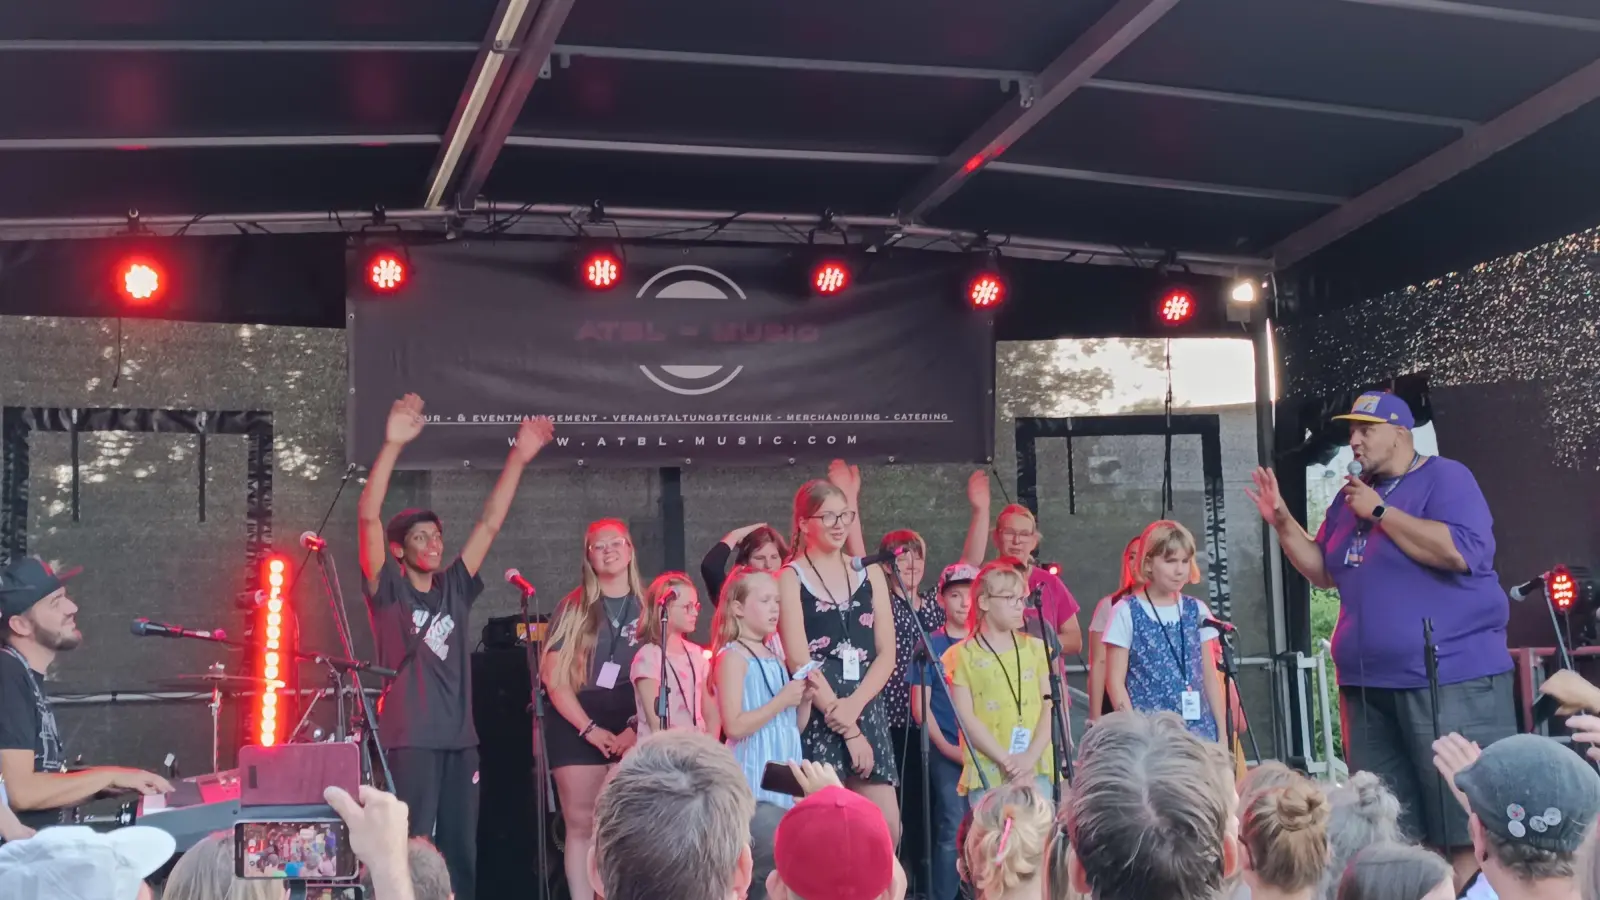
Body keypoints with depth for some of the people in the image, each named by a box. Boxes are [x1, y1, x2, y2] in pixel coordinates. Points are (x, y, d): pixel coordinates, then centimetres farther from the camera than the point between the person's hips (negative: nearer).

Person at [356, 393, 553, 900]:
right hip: (410, 739, -6)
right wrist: (392, 446, -23)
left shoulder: (453, 589, 13)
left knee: (460, 854, 8)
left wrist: (518, 459, 4)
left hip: (459, 738, 6)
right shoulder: (388, 591, 0)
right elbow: (368, 517, -13)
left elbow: (490, 523, 11)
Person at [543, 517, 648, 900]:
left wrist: (636, 728, -7)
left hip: (633, 731, 1)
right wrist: (589, 729, -9)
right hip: (578, 728, 0)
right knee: (581, 825, -3)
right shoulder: (573, 608, 6)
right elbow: (554, 677, 0)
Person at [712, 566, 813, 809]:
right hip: (755, 771, -7)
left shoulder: (776, 655, 14)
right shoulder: (733, 656, -9)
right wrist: (781, 701, -17)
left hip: (787, 768, 8)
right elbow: (733, 727, -18)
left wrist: (805, 698, 1)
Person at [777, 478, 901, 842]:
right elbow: (799, 661, -8)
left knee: (888, 826, -2)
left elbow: (887, 654, 7)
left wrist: (853, 706, -10)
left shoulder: (869, 574, 13)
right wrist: (848, 729, -11)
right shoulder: (791, 578, 0)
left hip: (865, 709, 4)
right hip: (815, 715, -4)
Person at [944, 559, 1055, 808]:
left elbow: (1050, 706, 7)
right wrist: (1005, 759, -12)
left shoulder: (1036, 649, 14)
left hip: (1037, 770, 3)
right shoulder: (963, 655, 4)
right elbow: (966, 718, -3)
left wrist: (1031, 755, -8)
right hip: (986, 773, -3)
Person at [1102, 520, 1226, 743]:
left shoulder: (1197, 611, 9)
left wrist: (1222, 731, 9)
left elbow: (1210, 676, 13)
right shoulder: (1126, 613, -3)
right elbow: (1115, 681, -3)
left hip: (1199, 731, 4)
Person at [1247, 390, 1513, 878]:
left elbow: (1460, 551, -23)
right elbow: (1324, 572, 21)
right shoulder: (1351, 496, 16)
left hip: (1451, 679, -8)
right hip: (1368, 682, 8)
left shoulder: (1445, 478, -6)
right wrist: (1282, 521, 7)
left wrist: (1380, 512, -16)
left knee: (1466, 819, -7)